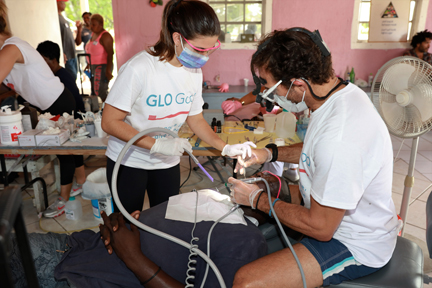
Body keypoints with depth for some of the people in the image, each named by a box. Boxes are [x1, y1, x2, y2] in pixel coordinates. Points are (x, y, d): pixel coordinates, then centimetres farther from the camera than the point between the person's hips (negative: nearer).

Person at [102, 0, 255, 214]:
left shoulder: (194, 71, -5)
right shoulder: (139, 68, -24)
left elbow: (195, 118, 5)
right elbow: (110, 122, -20)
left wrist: (225, 148, -9)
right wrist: (157, 144, -29)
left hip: (167, 163, 5)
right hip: (129, 162, -4)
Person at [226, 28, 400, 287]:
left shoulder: (340, 135, -37)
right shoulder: (339, 91, -5)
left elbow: (320, 228, -27)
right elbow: (319, 152, 14)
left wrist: (258, 200, -16)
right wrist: (270, 154, 0)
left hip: (357, 247, -9)